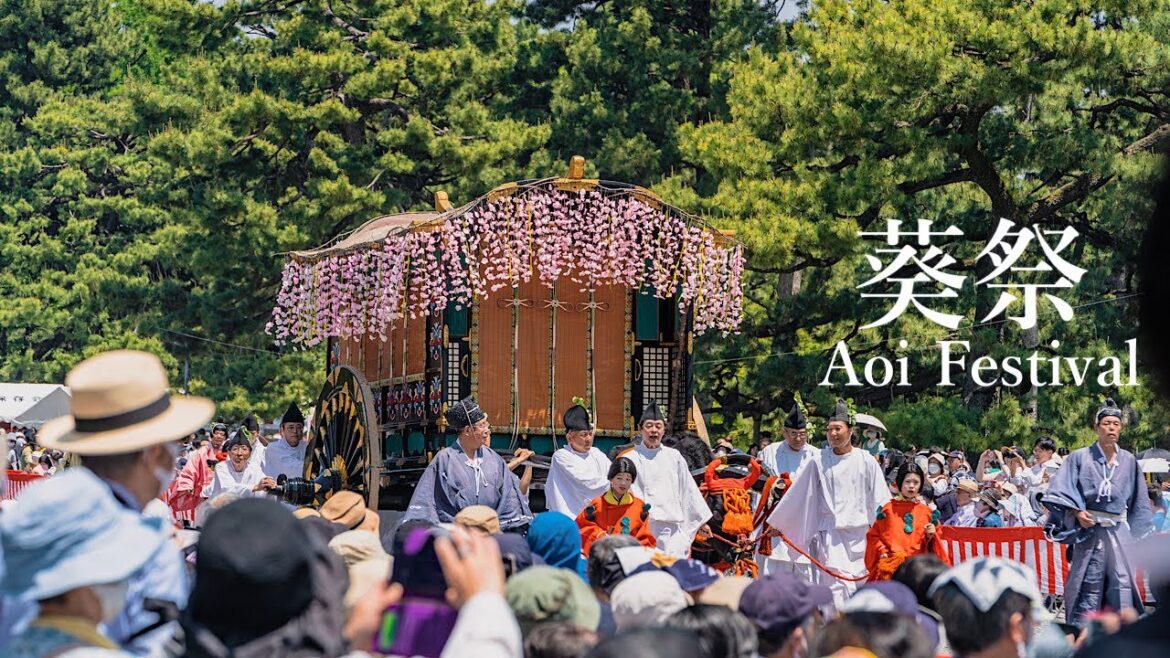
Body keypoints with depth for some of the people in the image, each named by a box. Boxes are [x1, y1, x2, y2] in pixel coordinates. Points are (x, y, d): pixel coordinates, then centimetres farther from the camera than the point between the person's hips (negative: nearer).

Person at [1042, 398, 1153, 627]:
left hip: (1120, 530, 3)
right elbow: (1062, 490, -1)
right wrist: (1077, 512, -15)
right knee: (1090, 583, -2)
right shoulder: (1080, 458, 2)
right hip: (1090, 530, -3)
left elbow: (1138, 503, 15)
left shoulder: (1129, 462, 10)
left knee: (1122, 583, -4)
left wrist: (1138, 535, 11)